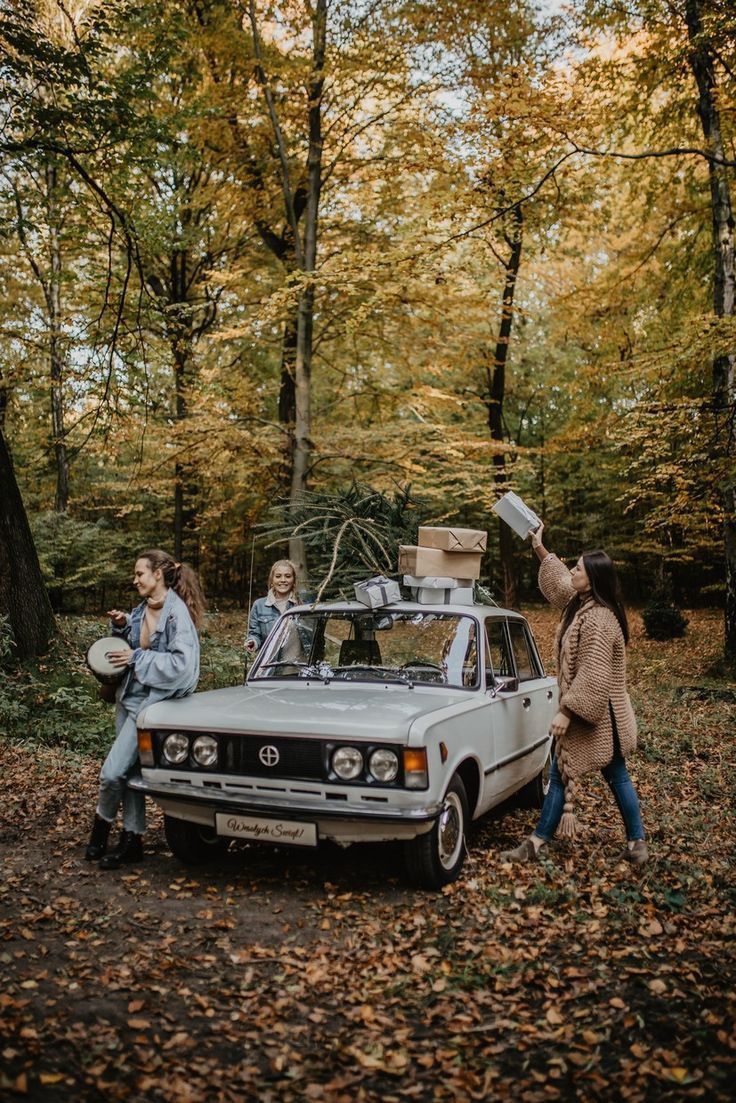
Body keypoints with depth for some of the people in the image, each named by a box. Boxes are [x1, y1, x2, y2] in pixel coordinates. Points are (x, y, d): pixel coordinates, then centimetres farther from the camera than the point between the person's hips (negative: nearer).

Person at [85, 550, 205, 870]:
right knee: (130, 771, 13)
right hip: (129, 698, 8)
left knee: (112, 772, -9)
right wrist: (121, 626, 4)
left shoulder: (177, 613, -16)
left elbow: (182, 662, -23)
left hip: (153, 702, -8)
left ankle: (102, 825, 17)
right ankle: (132, 840, 23)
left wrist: (137, 659, -19)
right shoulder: (141, 610, 8)